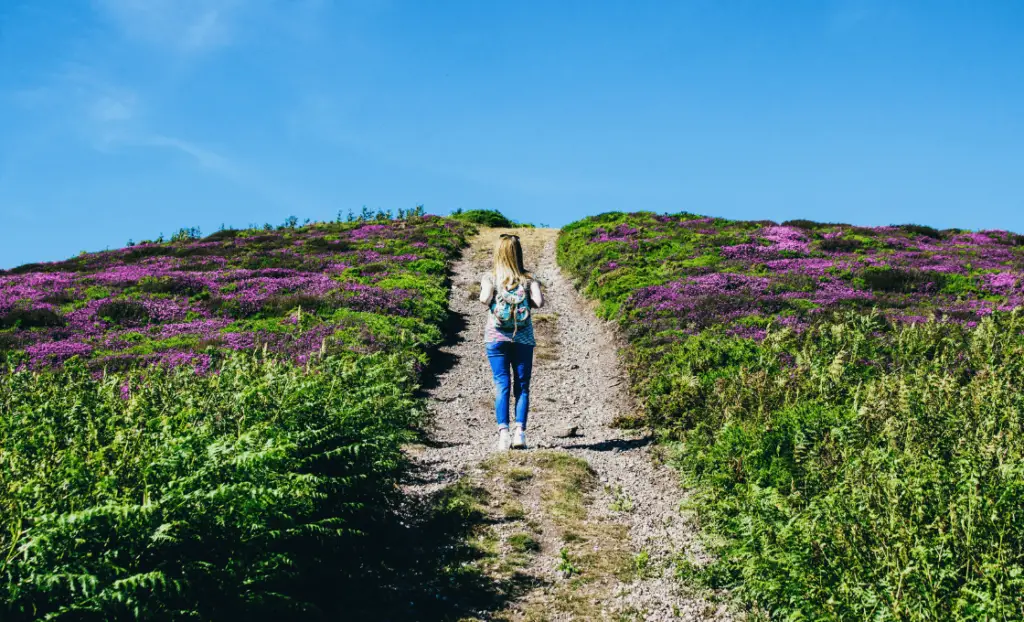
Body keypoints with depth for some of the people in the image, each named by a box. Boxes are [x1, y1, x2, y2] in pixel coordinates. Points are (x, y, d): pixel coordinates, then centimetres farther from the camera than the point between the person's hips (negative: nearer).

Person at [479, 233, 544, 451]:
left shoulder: (490, 278, 0)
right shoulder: (528, 279, 2)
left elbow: (485, 298, -17)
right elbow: (539, 302, -11)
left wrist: (491, 299, 5)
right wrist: (526, 302, 9)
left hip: (496, 337, 0)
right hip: (523, 339, 0)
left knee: (502, 385, -1)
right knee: (522, 386, 6)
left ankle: (503, 432, -11)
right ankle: (519, 431, -6)